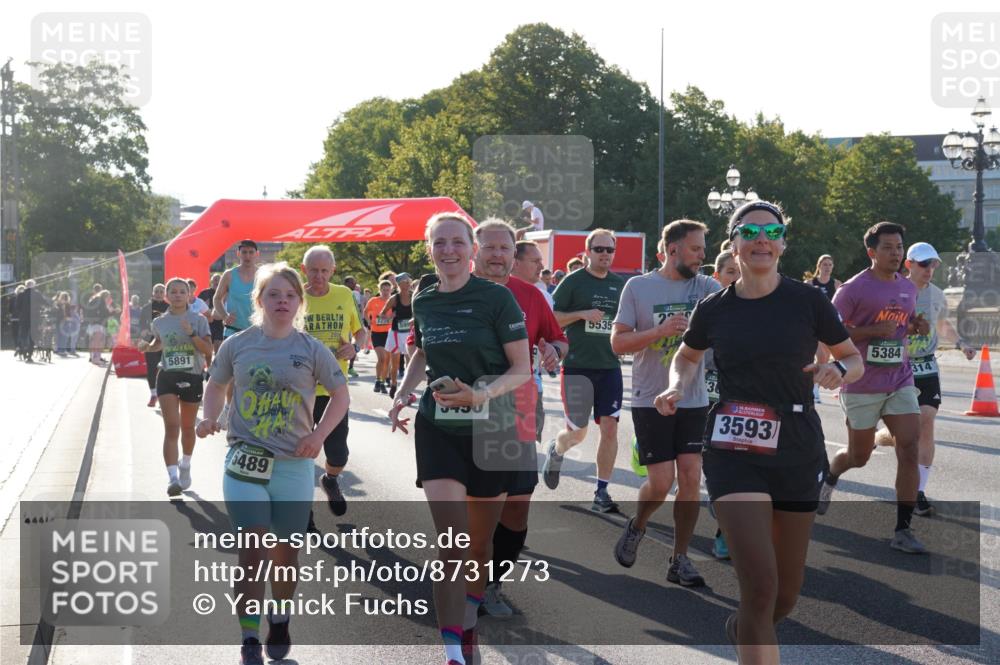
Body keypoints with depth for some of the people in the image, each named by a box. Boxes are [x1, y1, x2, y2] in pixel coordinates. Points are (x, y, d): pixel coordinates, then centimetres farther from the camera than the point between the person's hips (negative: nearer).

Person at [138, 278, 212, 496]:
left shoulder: (199, 320, -3)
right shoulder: (159, 322, 4)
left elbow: (208, 350, -9)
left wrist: (191, 334, -22)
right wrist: (148, 346, 4)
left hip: (192, 378, 0)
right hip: (167, 377, 0)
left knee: (187, 428, 14)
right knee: (171, 427, -13)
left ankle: (185, 466, 40)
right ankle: (172, 477, -18)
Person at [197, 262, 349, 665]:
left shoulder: (312, 349, -2)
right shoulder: (237, 345, 1)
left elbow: (340, 395, 7)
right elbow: (216, 385, 16)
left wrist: (319, 435, -5)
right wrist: (210, 419, -2)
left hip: (293, 465, 1)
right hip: (244, 461, 0)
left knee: (286, 551, 10)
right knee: (252, 550, -9)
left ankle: (280, 625, 33)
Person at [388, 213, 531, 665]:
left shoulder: (496, 298, -10)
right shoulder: (423, 302, 4)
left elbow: (522, 368, -10)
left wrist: (481, 395, -25)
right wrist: (402, 394, 7)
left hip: (491, 431, -1)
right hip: (437, 429, 2)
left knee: (480, 544, 12)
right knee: (452, 542, -13)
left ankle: (468, 624, 37)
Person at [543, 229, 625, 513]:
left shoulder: (620, 284, 11)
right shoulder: (573, 281, -3)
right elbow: (551, 319, -4)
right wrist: (582, 314, -16)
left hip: (610, 366, 4)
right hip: (577, 366, -4)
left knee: (610, 428, -4)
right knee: (577, 432, 3)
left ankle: (602, 493, 3)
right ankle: (556, 451, 39)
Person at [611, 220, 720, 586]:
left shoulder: (705, 287, 3)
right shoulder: (638, 287, -4)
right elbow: (618, 342, -7)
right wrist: (661, 330, -20)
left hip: (694, 400, 3)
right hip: (651, 400, -3)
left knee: (691, 476, -3)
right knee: (661, 481, -6)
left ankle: (680, 560, 10)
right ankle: (636, 526, 26)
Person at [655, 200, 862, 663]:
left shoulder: (808, 301, -2)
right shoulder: (713, 309, 2)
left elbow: (854, 359, 8)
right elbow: (687, 356, 21)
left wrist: (838, 370, -14)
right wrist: (677, 387, 1)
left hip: (796, 451, 2)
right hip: (733, 451, -1)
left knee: (787, 593, 12)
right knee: (760, 585, -18)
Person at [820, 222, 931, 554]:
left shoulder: (908, 288, 9)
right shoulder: (854, 288, -10)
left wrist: (917, 327, 2)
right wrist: (873, 331, -21)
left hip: (900, 382, 5)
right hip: (862, 386, -4)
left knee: (910, 449, -9)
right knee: (858, 457, 8)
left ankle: (903, 530, -5)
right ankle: (829, 477, 45)